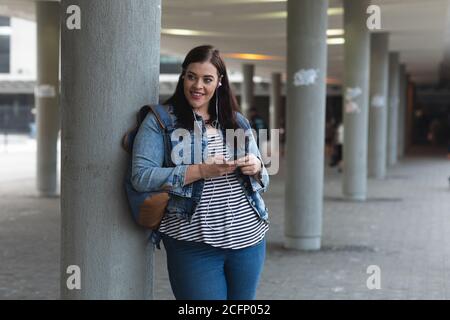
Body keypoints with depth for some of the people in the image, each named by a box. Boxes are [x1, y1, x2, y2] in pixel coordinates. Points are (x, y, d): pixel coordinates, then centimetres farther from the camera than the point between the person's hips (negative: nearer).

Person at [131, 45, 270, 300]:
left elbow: (262, 181, 17)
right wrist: (201, 171, -20)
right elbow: (141, 177, -13)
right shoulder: (160, 121, -1)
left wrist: (256, 168, -7)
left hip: (248, 240, 5)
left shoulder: (238, 122, 12)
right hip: (194, 247, -4)